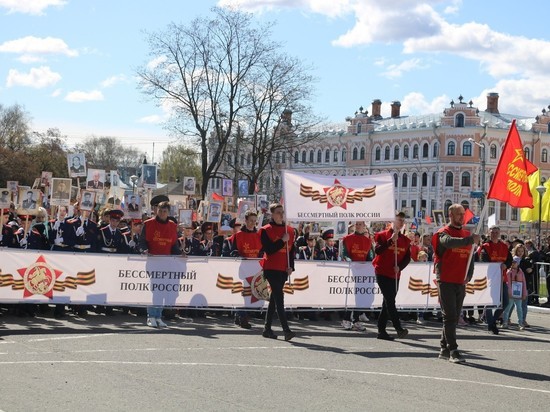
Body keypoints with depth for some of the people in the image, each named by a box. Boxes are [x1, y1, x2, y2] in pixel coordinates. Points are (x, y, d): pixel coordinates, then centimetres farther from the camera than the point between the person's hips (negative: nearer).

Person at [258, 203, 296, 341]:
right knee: (279, 297, -14)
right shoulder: (266, 230, -4)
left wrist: (291, 266, 3)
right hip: (271, 268, -6)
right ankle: (286, 330, -22)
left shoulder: (289, 230, 12)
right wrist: (282, 241, -17)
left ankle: (267, 329, 19)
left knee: (275, 297, 11)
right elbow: (268, 250, -14)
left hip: (284, 269, 6)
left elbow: (291, 250, 15)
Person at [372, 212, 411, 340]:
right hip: (382, 273, -6)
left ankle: (381, 331, 13)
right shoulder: (382, 235, -3)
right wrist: (391, 240, -22)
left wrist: (399, 267, -10)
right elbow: (377, 250, -17)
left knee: (388, 302, 8)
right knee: (390, 301, -14)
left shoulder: (405, 240, 11)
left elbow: (407, 257, 9)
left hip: (395, 275, 6)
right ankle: (399, 328, -18)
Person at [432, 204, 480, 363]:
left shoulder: (467, 234, 14)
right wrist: (470, 240, -38)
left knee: (454, 317, 10)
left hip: (461, 282, 6)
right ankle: (453, 351, -11)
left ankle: (444, 349, 20)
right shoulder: (443, 233, -5)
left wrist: (469, 275, 4)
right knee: (450, 316, -9)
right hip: (446, 281, -6)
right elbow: (450, 242, -28)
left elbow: (470, 257, 18)